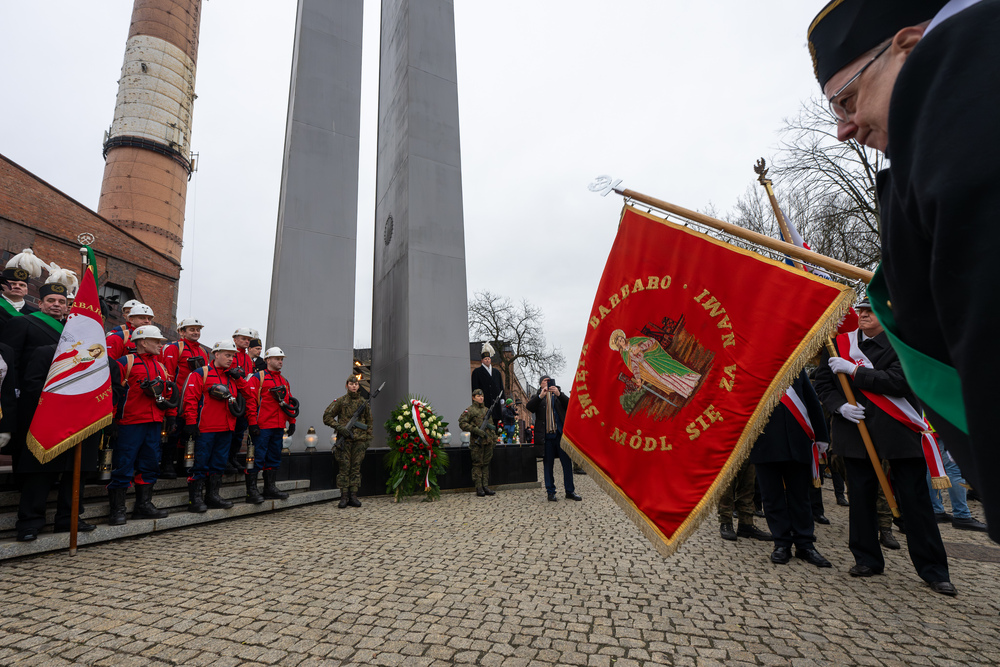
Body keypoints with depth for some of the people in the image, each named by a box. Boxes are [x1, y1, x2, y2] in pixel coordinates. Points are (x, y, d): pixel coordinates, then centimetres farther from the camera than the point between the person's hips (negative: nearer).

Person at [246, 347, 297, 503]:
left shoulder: (284, 380, 18)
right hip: (262, 426, -7)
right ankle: (251, 491, 5)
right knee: (257, 457, -4)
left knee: (274, 457, 12)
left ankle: (270, 488, 22)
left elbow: (290, 402, 21)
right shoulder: (257, 377, -4)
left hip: (279, 427, 7)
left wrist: (292, 422, 16)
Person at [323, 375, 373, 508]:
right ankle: (344, 497, 8)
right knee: (344, 468, 0)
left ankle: (353, 497, 12)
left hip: (359, 441, 2)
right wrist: (339, 427, -11)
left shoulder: (364, 403, 9)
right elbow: (327, 416, 2)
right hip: (344, 440, -2)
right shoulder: (341, 401, 1)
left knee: (356, 468, 5)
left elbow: (369, 423, 14)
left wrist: (368, 440, 8)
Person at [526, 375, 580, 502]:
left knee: (567, 463, 3)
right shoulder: (537, 397, 11)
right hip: (546, 436, -1)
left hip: (561, 434, 1)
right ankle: (551, 492, 15)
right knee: (548, 464, 5)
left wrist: (559, 394, -16)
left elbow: (570, 404, -2)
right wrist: (540, 396, -20)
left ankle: (570, 491, 14)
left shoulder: (559, 395, 14)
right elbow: (529, 407, -8)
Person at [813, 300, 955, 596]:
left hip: (899, 431, -2)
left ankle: (934, 570, 19)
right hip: (856, 429, 2)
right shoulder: (839, 344, 5)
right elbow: (823, 384, 7)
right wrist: (840, 406, -10)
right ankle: (867, 559, 21)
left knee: (915, 499, 4)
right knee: (861, 496, 7)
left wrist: (853, 371, -19)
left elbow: (899, 382, -17)